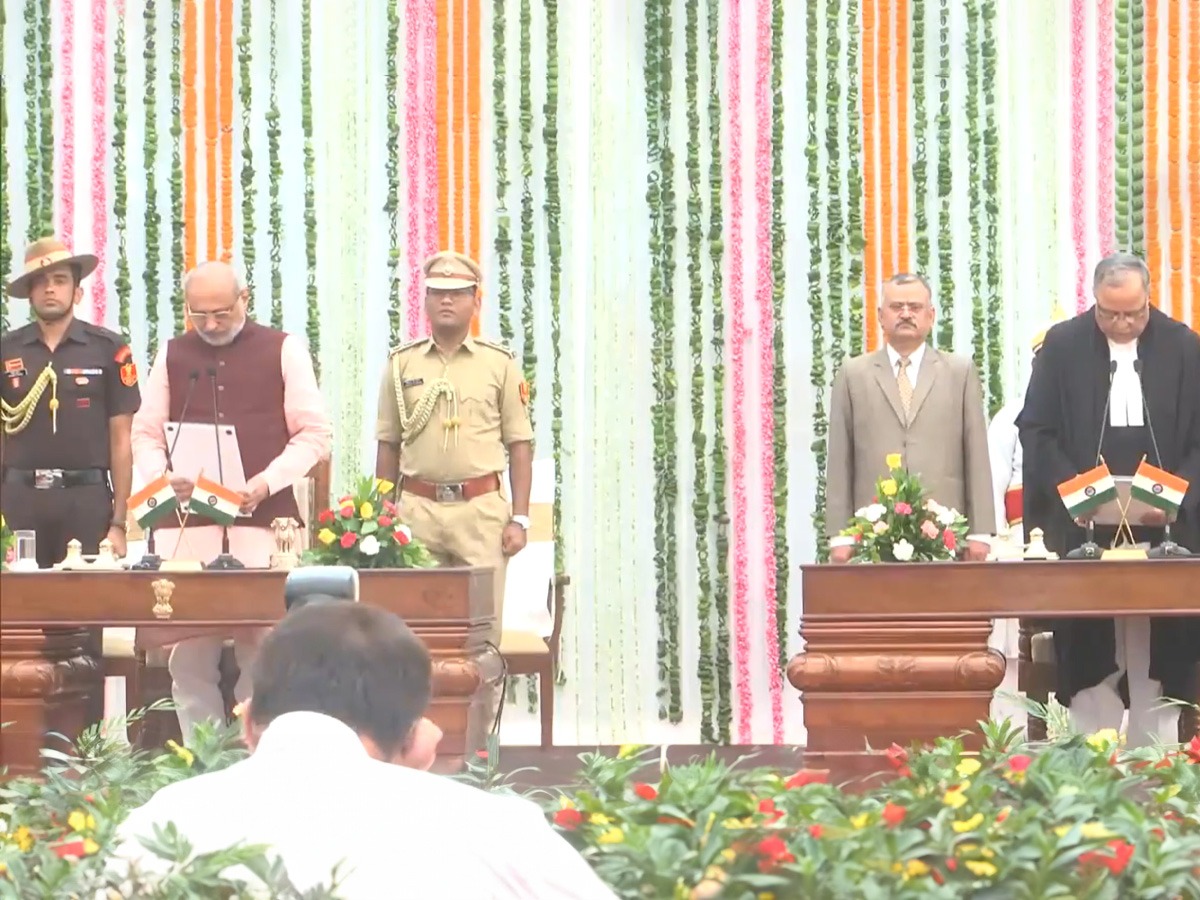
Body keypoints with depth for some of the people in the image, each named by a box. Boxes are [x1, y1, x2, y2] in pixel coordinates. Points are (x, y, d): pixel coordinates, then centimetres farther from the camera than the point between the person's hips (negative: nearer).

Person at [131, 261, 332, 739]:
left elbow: (314, 434, 3)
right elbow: (145, 433, 15)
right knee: (188, 654, -1)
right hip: (186, 523, 3)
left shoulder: (283, 350, 5)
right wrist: (164, 477, -6)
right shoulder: (173, 355, 14)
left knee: (261, 649, -6)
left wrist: (266, 482, -11)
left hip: (264, 520, -2)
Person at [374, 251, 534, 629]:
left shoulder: (499, 364, 7)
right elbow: (388, 446, 14)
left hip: (481, 509, -1)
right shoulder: (401, 364, 10)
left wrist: (519, 519, 0)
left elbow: (519, 445, 6)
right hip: (417, 508, 1)